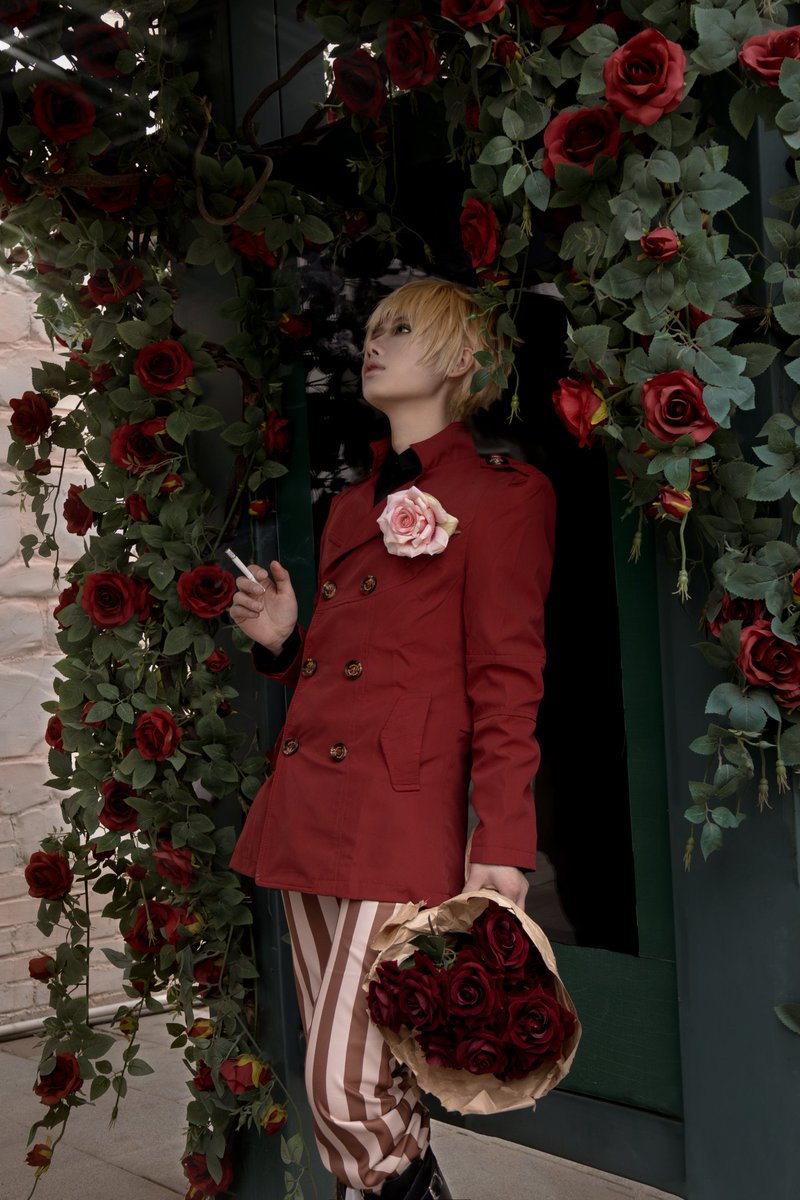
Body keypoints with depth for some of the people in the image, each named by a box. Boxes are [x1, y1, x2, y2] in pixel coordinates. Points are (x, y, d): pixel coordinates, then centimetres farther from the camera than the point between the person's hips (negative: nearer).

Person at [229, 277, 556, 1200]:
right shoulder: (352, 505, 20)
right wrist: (283, 638, 6)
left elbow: (508, 683, -7)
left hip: (403, 819, -7)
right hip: (306, 810, 7)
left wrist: (502, 847, -13)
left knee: (346, 1085, -10)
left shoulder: (499, 494, -1)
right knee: (338, 1077, 11)